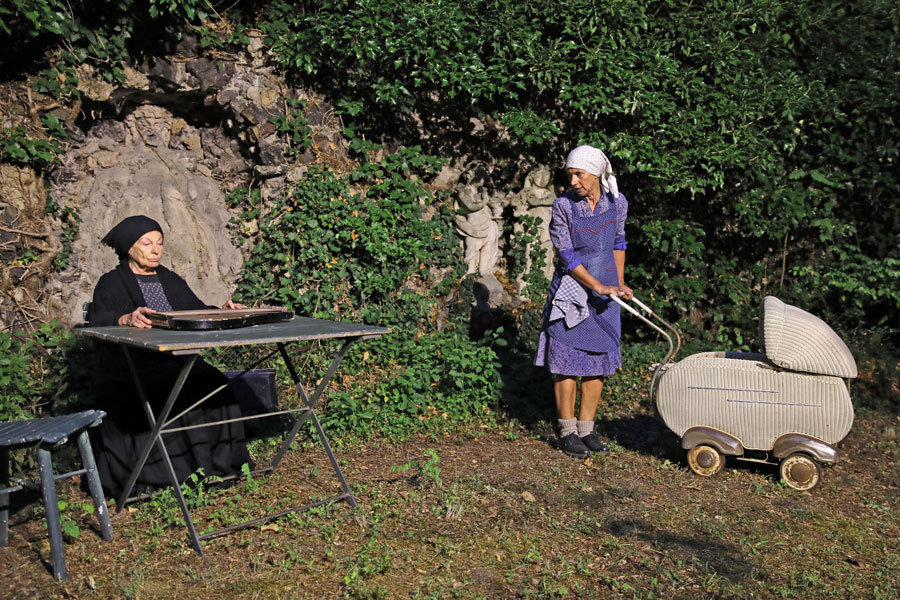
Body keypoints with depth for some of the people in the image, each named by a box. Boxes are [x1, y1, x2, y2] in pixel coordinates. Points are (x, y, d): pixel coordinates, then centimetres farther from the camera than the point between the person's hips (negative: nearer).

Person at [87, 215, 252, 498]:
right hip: (126, 372, -4)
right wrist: (126, 319, -35)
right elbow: (97, 321, -12)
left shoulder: (171, 280, 22)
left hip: (175, 363, 4)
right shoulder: (111, 284, 6)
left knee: (214, 385, -25)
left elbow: (197, 311, 12)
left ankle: (213, 464, -16)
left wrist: (223, 312, -11)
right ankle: (151, 475, -21)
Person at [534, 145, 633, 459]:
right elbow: (566, 257, -12)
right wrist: (598, 287, -17)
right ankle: (568, 432, 10)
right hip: (572, 290, -4)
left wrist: (619, 283, 14)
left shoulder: (617, 202, -1)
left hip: (605, 293, 4)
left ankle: (587, 429, 18)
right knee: (568, 361, -1)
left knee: (598, 361, 7)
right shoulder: (563, 206, -12)